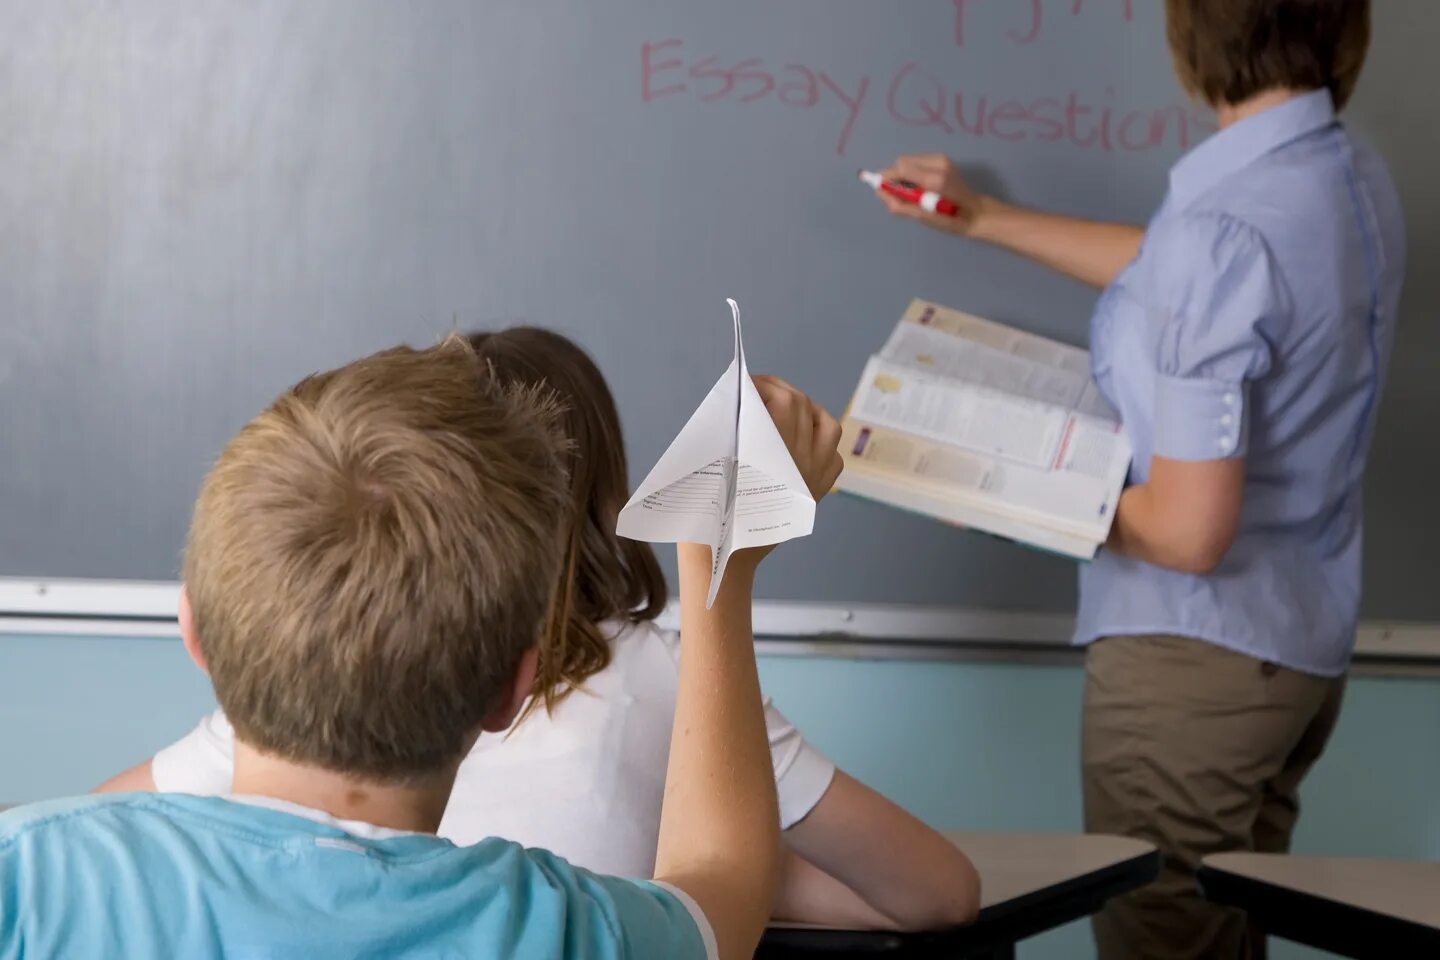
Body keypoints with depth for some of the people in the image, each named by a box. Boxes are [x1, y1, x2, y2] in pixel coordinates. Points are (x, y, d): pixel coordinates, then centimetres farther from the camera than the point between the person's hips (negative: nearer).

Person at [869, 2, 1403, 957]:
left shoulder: (1222, 225, -25)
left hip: (1196, 657, -9)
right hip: (1304, 649, 9)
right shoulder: (1356, 179, 3)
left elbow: (1187, 531, -24)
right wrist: (987, 220, 29)